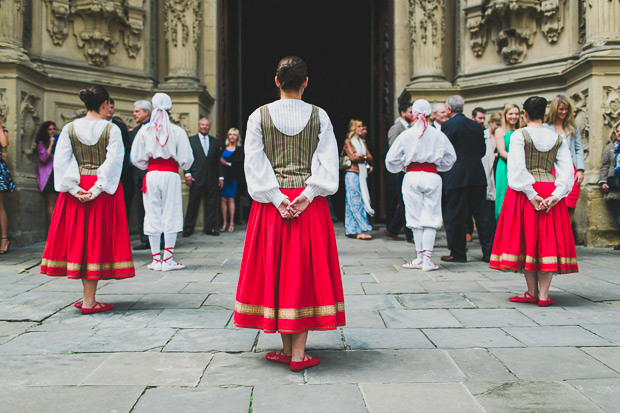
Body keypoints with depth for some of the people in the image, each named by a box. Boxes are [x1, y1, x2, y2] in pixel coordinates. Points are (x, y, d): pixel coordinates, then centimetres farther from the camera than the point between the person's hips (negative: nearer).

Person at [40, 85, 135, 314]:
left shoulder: (69, 128, 3)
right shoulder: (112, 129, -6)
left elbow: (61, 161, -3)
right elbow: (113, 162, -13)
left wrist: (75, 188, -5)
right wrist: (98, 189, -13)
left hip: (78, 187, 3)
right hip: (104, 190, -3)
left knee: (77, 237, 12)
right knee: (97, 238, 1)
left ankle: (88, 297, 17)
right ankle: (89, 300, 2)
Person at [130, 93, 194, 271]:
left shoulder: (145, 130, 1)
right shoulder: (177, 131, -2)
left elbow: (136, 158, 3)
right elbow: (186, 159, -1)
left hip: (152, 174, 1)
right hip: (171, 175, -1)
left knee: (153, 216, 7)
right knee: (171, 215, 4)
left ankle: (156, 260, 9)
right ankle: (167, 260, 4)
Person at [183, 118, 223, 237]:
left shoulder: (215, 141, 14)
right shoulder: (191, 140, 8)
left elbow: (219, 160, 12)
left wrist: (220, 177, 6)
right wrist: (187, 174, -8)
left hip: (212, 179, 2)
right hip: (196, 178, -2)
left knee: (211, 203, 4)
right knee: (193, 203, -1)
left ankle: (209, 228, 11)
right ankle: (188, 228, 6)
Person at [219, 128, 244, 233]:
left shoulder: (240, 149, 4)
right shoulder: (223, 147, 12)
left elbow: (240, 163, -5)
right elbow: (220, 160, 14)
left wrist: (227, 163, -9)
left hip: (232, 176, -2)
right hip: (223, 175, 3)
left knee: (231, 199, -4)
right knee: (223, 199, -1)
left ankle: (231, 223, 2)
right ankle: (224, 222, 7)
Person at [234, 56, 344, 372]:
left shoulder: (259, 116, 0)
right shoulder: (319, 116, 1)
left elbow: (255, 163, -4)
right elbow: (328, 162, -5)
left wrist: (277, 199, -7)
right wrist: (307, 196, -10)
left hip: (271, 202, 0)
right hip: (311, 206, 0)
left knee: (276, 271, 9)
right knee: (306, 271, 4)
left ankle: (287, 349, 15)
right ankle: (298, 354, 5)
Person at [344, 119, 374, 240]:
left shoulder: (362, 142, 19)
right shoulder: (348, 141, -1)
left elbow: (371, 158, 10)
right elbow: (353, 157, -12)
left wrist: (361, 156, -8)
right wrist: (365, 158, -5)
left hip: (362, 174, 7)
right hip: (352, 174, -7)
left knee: (362, 201, 3)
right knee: (355, 202, -9)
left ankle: (351, 230, 6)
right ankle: (360, 231, -11)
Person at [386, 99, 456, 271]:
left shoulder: (406, 135, -1)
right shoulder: (438, 135, 1)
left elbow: (391, 160, 3)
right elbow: (450, 158, 11)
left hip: (412, 177, 0)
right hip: (432, 177, 0)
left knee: (416, 217, 7)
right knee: (431, 218, 2)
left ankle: (420, 257, 10)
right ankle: (427, 259, -5)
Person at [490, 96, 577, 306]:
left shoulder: (519, 135, -4)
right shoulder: (558, 139, 8)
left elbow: (517, 168, -13)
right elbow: (567, 170, 0)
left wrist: (531, 195, -11)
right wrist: (555, 196, -8)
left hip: (524, 192, -3)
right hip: (550, 191, 3)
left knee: (526, 239, 4)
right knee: (548, 240, 6)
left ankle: (532, 292, 7)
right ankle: (543, 294, 3)